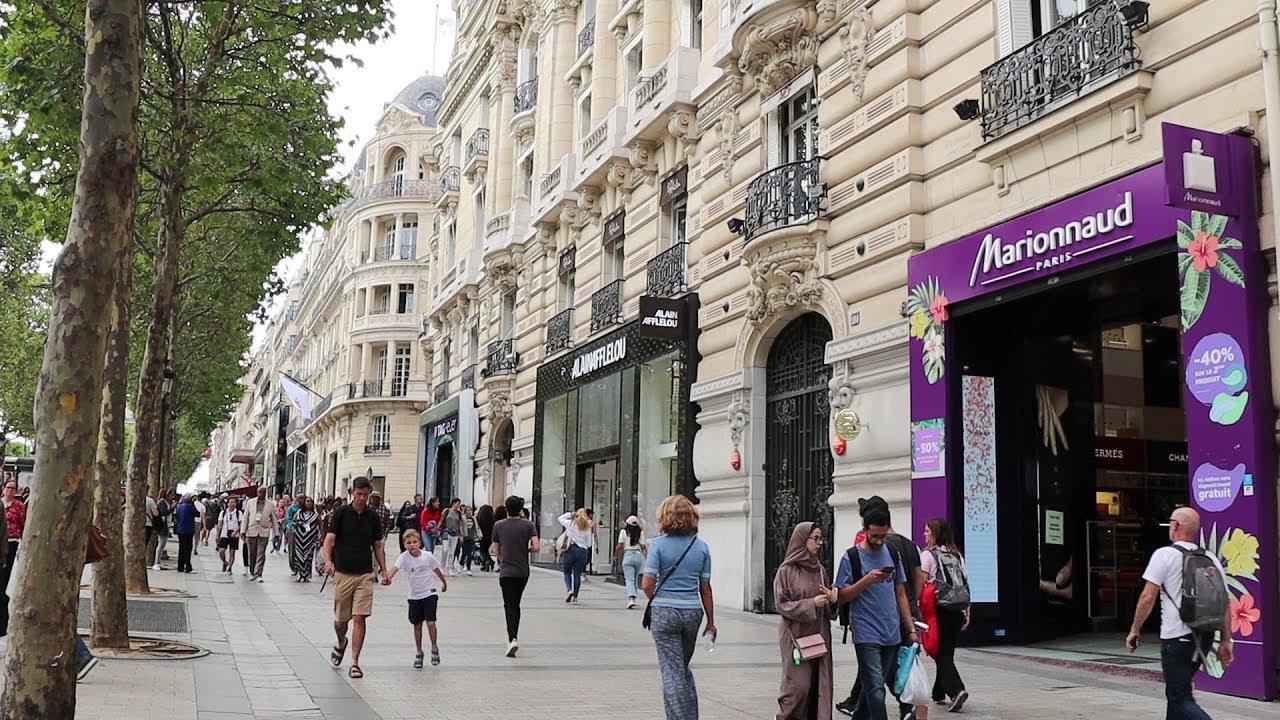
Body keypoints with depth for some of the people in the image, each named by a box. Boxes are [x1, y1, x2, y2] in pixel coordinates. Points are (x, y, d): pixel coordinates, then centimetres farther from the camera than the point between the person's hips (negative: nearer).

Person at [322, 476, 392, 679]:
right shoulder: (341, 513, -3)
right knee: (341, 619, 9)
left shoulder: (373, 517, 5)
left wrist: (383, 570, 3)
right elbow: (329, 539, -10)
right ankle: (341, 643, 42)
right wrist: (328, 561, -27)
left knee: (360, 618, -7)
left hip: (365, 575, 1)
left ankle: (354, 663, -2)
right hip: (343, 573, -1)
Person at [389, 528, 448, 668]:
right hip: (414, 596, 1)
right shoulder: (404, 557, -14)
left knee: (430, 622, -12)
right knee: (417, 625, 9)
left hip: (429, 593, -1)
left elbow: (437, 570, 6)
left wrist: (444, 583, 21)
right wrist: (388, 577, -53)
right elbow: (395, 567, -33)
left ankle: (434, 648, 11)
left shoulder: (428, 556, -11)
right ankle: (419, 653, 26)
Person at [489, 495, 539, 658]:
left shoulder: (498, 525, -2)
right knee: (516, 604, 17)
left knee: (509, 606, -3)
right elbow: (537, 547, -11)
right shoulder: (528, 525, -2)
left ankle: (513, 639, -19)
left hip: (506, 572, -2)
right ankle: (513, 636, 23)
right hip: (523, 572, 2)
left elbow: (496, 551, 3)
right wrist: (526, 549, 10)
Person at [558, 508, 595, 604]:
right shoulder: (588, 528, 3)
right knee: (577, 574, 10)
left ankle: (569, 589, -10)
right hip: (582, 551, 1)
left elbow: (560, 518, 18)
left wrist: (570, 514, 13)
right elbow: (589, 544, 6)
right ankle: (575, 597, 10)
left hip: (570, 550, -1)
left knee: (567, 572, 14)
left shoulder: (570, 523, -1)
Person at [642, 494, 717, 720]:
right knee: (684, 668, 21)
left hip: (665, 612, -4)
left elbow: (647, 585, -12)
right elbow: (705, 589, 4)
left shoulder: (659, 544, -8)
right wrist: (711, 622, 11)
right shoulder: (701, 547, 1)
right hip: (693, 612, 4)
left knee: (672, 671, 3)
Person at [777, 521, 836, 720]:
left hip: (819, 635, 5)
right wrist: (811, 603, -16)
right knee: (799, 685, -6)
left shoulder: (820, 569, 11)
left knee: (819, 684, 2)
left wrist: (831, 599, -4)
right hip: (796, 635, -5)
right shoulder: (786, 570, -5)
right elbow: (782, 604, -9)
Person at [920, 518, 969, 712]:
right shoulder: (957, 555, 12)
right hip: (957, 610, 6)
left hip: (939, 610, -5)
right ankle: (939, 693, 22)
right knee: (948, 652, 14)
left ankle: (956, 690, -19)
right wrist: (967, 612, 12)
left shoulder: (928, 555, -5)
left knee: (941, 654, -2)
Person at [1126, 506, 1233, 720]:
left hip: (1177, 638, -7)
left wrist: (1134, 630, -2)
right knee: (1176, 691, 20)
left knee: (1181, 699, -4)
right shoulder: (1211, 559, 10)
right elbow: (1226, 601, 8)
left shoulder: (1165, 554, -8)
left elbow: (1148, 597, -12)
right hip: (1204, 637, 7)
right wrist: (1226, 640, 13)